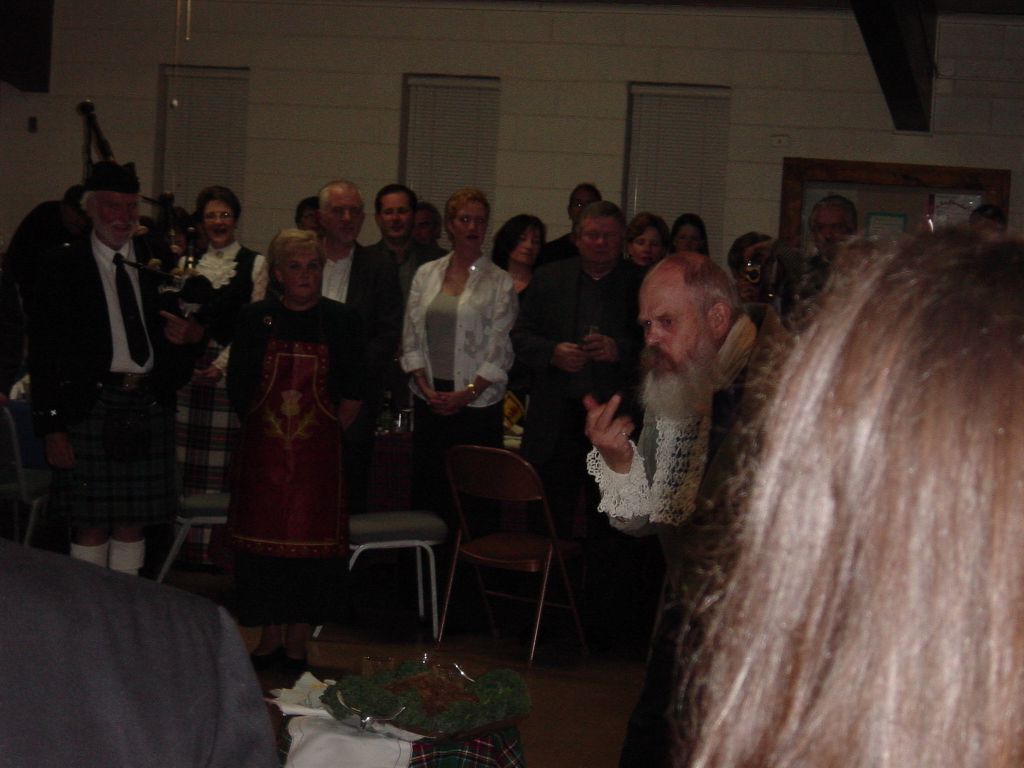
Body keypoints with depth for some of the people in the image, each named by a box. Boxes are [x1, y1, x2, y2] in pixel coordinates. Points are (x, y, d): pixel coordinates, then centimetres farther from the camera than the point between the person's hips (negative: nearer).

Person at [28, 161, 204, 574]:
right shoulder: (62, 266, 0)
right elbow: (44, 352, -3)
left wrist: (190, 335, -7)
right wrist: (52, 426, -9)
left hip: (149, 405, 3)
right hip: (91, 405, -3)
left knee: (131, 525, 8)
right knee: (91, 526, -1)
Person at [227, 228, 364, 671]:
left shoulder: (341, 320, 3)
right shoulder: (254, 319, 4)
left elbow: (351, 395, 4)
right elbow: (238, 387, 7)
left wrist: (326, 432, 1)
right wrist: (262, 428, 7)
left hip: (317, 452, -1)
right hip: (262, 450, 1)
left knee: (311, 543, 0)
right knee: (264, 540, 3)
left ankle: (297, 642, 11)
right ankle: (270, 638, 16)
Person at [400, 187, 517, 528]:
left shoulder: (499, 283, 1)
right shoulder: (426, 274, 10)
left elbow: (499, 352, -3)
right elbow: (411, 338, 9)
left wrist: (467, 394, -11)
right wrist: (426, 387, -3)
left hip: (477, 402, -3)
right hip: (431, 400, 3)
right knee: (426, 489, 4)